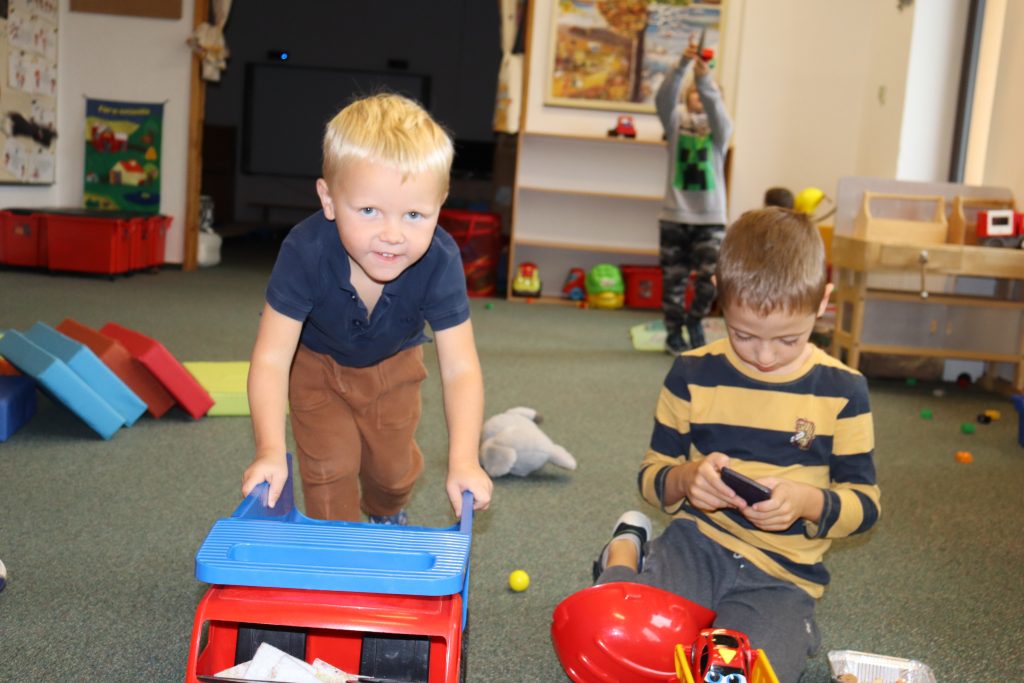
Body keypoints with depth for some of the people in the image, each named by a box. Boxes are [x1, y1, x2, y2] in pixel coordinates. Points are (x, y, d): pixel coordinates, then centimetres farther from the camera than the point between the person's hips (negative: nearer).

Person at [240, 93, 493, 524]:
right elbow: (272, 358, -39)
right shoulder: (305, 252, -40)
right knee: (329, 464, -5)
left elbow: (459, 368, -37)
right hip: (314, 359, -1)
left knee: (392, 464, 15)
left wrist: (463, 461, -47)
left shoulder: (439, 261, -38)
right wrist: (270, 451, -50)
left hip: (393, 361, 2)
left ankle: (387, 518, 50)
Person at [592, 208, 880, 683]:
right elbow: (652, 474, 7)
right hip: (697, 544, 1)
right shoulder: (692, 374, 0)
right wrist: (685, 479, -18)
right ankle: (627, 552, 6)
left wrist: (807, 500, -20)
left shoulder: (841, 390, -2)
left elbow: (864, 504, 3)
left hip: (783, 577, 0)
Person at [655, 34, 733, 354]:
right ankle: (674, 332, 20)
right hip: (675, 214, 0)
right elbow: (663, 98, -16)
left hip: (711, 217, 0)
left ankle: (695, 320, 16)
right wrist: (682, 65, -30)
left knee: (709, 277, -8)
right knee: (674, 277, 5)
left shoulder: (720, 127, 4)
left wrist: (705, 79, -36)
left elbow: (717, 109, -19)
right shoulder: (676, 120, 5)